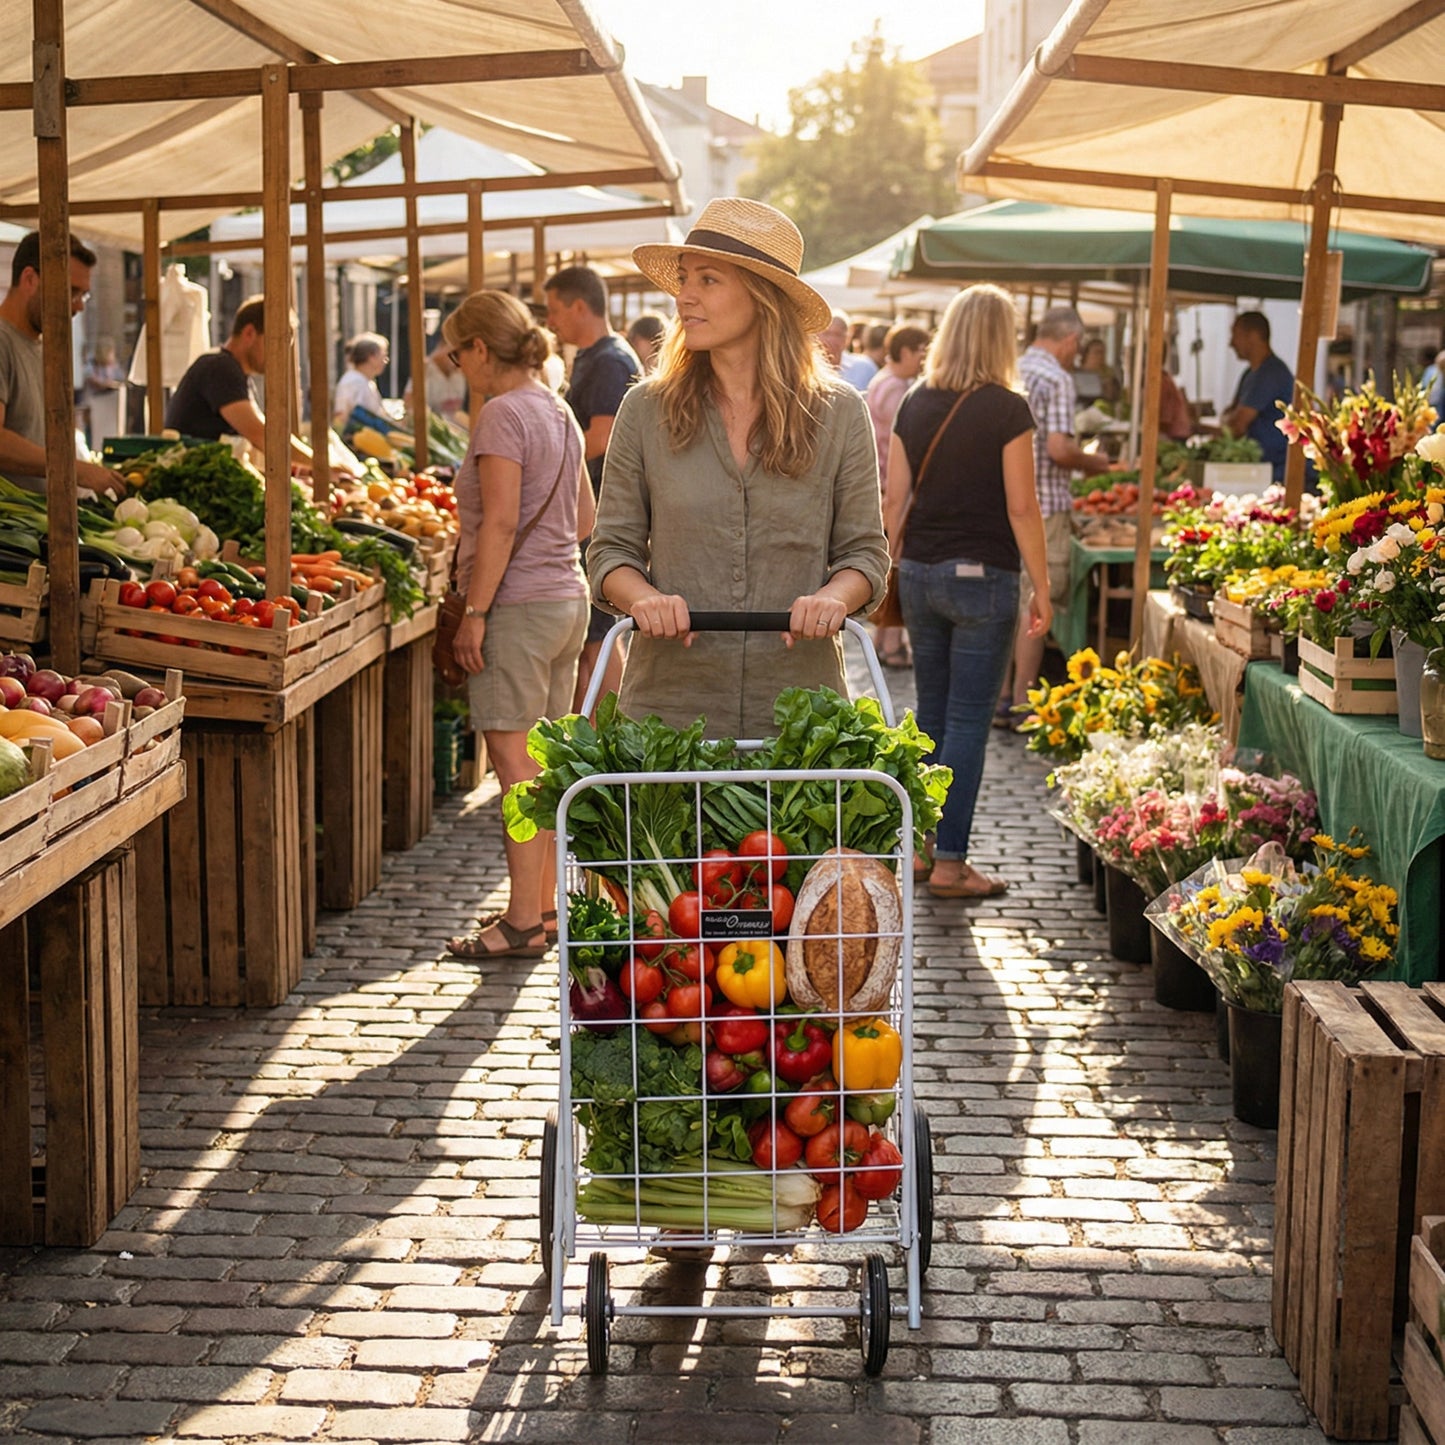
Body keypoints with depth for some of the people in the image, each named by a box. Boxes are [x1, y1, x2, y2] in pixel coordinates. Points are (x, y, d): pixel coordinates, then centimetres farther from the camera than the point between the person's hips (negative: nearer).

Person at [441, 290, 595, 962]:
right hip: (567, 597, 9)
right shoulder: (559, 412, 13)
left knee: (513, 757, -5)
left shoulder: (503, 414, -13)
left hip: (519, 604, -9)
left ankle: (524, 923, -3)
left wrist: (475, 612, -17)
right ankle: (542, 906, 20)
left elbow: (500, 523, -20)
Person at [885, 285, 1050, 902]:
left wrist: (885, 571, 17)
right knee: (968, 719, 0)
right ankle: (950, 862, 2)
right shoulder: (1006, 409, -10)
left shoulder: (915, 404, 5)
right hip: (981, 574, -5)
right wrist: (1041, 589, -4)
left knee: (931, 713, 16)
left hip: (920, 572, 6)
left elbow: (895, 499, 8)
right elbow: (1021, 508, -10)